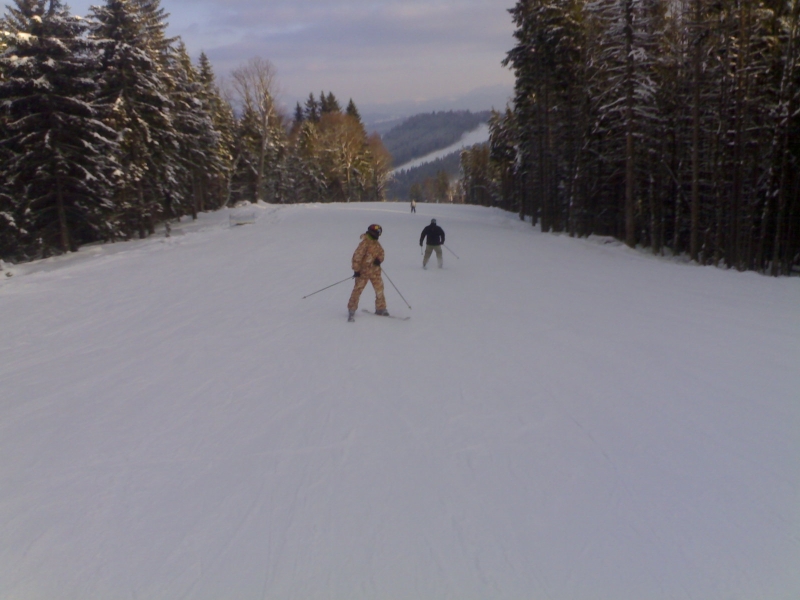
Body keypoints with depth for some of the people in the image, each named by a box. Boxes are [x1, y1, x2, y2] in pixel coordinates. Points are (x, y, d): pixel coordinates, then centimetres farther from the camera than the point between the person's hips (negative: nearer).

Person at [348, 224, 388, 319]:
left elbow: (381, 253, 17)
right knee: (358, 289, -3)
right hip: (363, 271, -7)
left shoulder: (376, 243, 9)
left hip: (375, 270, 7)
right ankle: (351, 309, 7)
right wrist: (356, 270, -19)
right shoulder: (365, 243, -15)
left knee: (379, 288, 6)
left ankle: (380, 308, 17)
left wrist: (379, 259, -8)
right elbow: (357, 256, -17)